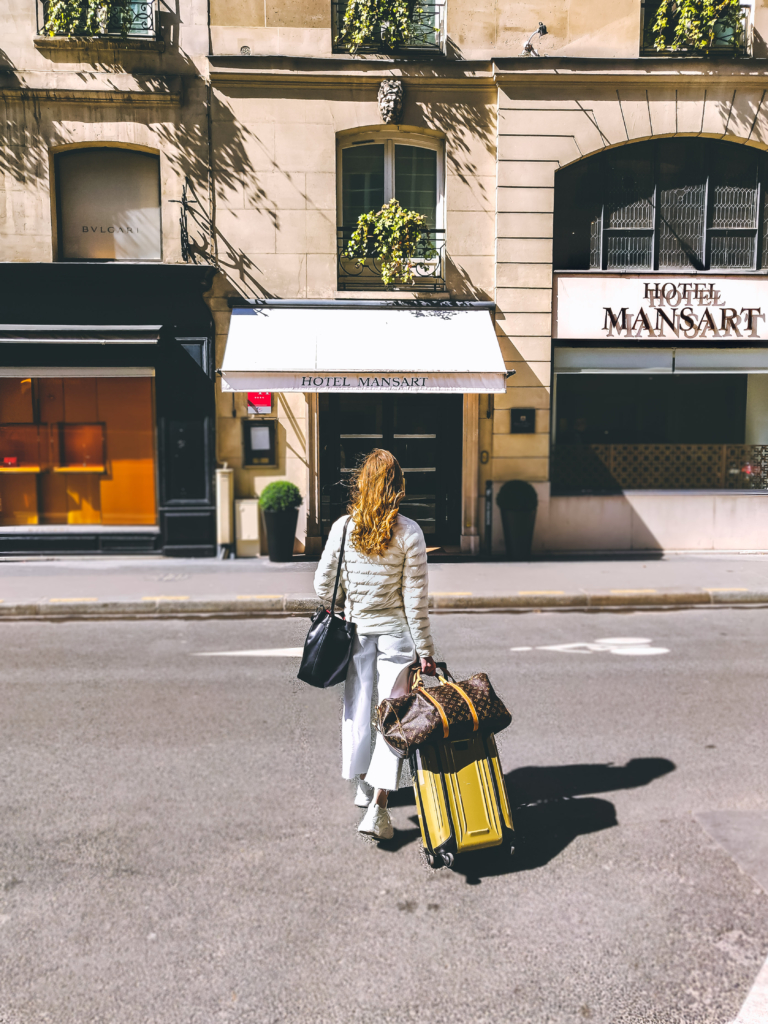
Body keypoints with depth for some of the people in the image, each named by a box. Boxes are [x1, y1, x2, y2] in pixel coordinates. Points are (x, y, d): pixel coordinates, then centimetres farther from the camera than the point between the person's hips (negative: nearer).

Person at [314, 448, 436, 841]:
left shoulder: (343, 527, -7)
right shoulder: (409, 533, -13)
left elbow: (323, 584, 1)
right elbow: (415, 598, -12)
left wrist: (334, 610, 23)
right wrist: (425, 650, -4)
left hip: (356, 629, 3)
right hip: (395, 632, -3)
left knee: (357, 706, 19)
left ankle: (364, 785, 38)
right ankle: (377, 808, -1)